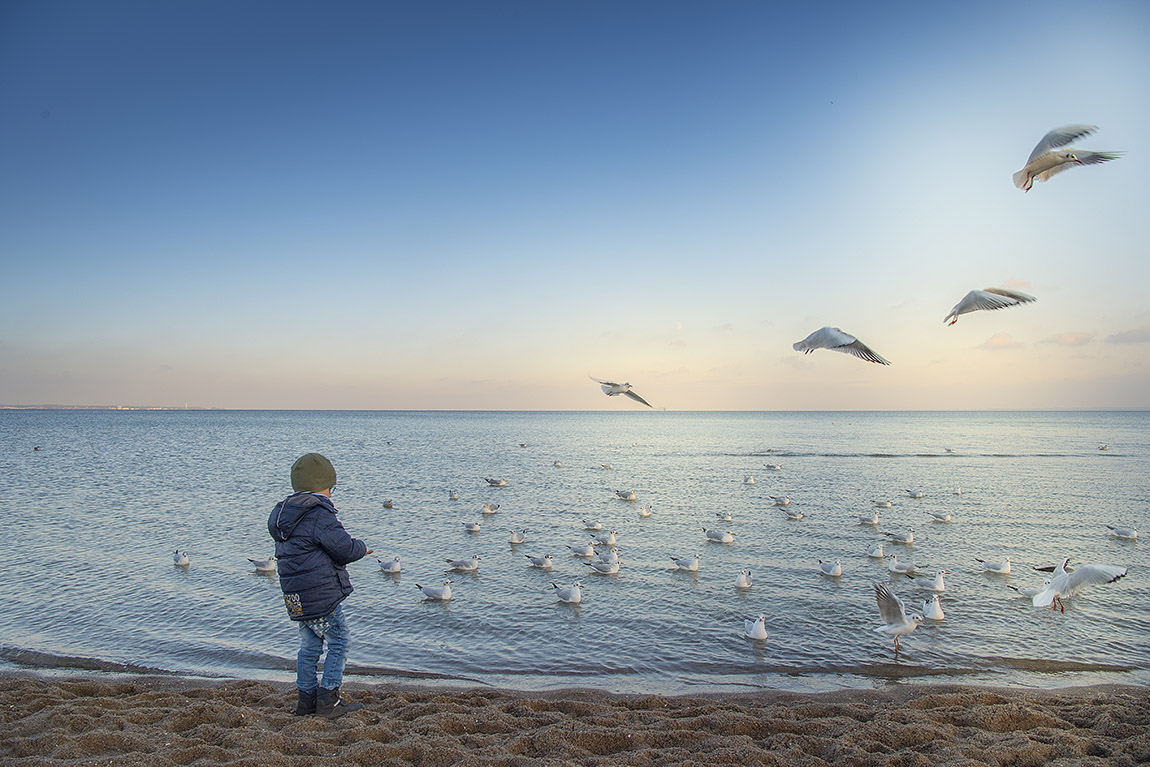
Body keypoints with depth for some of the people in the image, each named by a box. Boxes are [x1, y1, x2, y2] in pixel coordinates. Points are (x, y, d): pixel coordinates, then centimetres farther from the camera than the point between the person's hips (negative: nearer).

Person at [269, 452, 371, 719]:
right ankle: (328, 700, 4)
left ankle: (306, 698, 24)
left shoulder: (284, 513, 11)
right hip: (322, 594, -9)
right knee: (339, 641, 3)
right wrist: (361, 547, 4)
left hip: (297, 597, 9)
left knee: (309, 646, 18)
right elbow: (344, 547, -18)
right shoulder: (319, 514, -18)